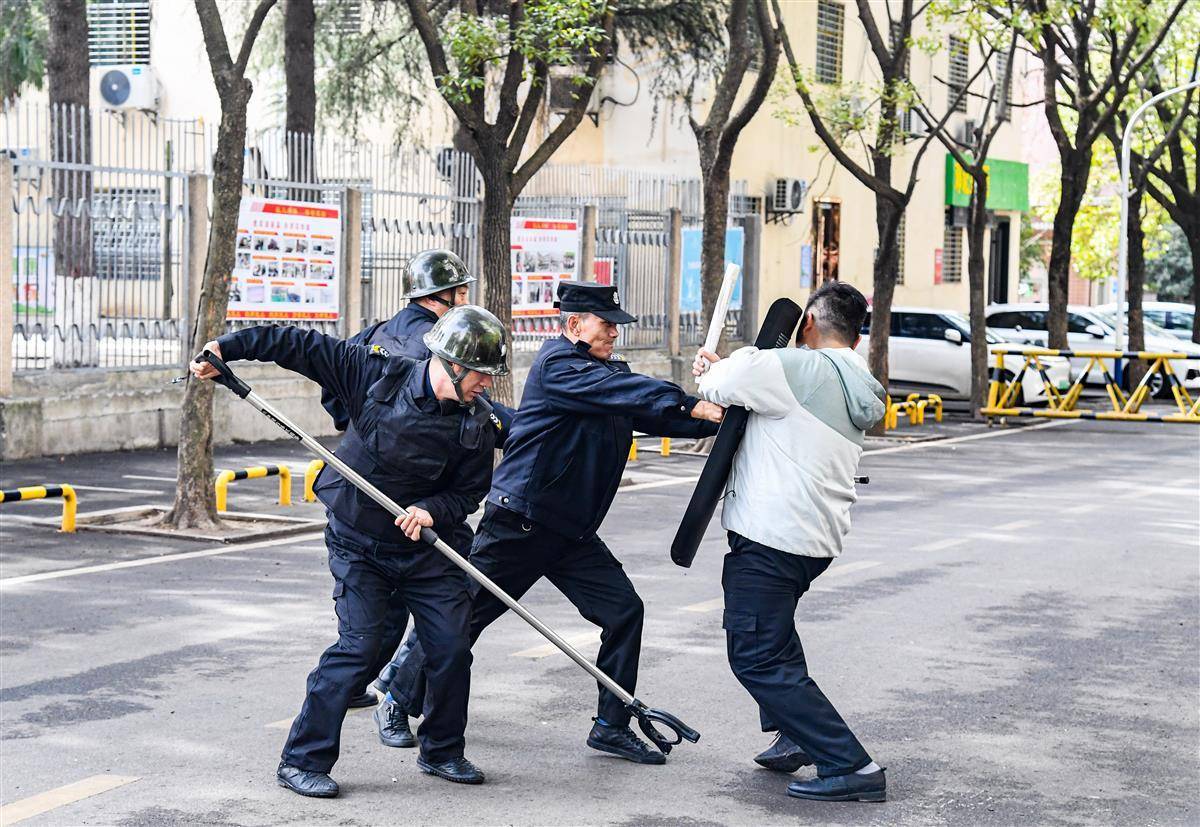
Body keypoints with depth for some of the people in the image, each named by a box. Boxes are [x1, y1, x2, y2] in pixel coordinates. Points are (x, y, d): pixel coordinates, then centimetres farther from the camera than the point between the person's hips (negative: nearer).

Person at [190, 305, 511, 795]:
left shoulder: (475, 426, -8)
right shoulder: (380, 375, -15)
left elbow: (470, 492, 1)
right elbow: (304, 347, -11)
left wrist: (432, 510, -20)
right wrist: (225, 348, -14)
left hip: (426, 544, 3)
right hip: (358, 546, -3)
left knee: (451, 645, 0)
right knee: (358, 647, -13)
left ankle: (442, 751, 24)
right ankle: (302, 760, -2)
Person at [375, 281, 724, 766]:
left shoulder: (607, 371, 12)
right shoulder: (556, 366, -14)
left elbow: (654, 414, 6)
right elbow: (620, 391, -28)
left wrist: (715, 418, -8)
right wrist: (690, 406, -33)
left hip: (571, 533, 8)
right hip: (519, 524, -8)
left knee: (623, 610, -3)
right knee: (464, 614, 3)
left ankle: (611, 726, 5)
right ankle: (400, 700, 21)